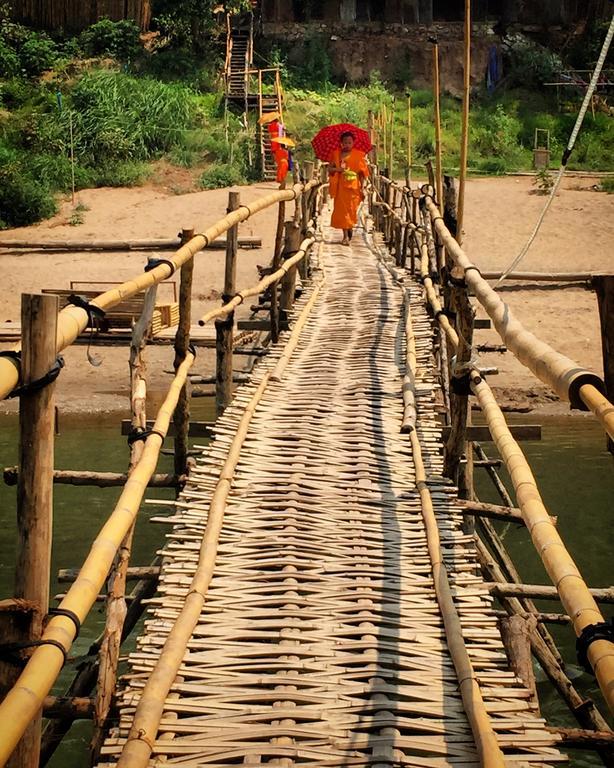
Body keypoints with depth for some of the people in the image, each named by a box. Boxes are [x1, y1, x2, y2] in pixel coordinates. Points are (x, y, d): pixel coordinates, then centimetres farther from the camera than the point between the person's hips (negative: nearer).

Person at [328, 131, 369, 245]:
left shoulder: (358, 155, 3)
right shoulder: (336, 154, 7)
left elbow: (362, 172, 1)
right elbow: (329, 168, 6)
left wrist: (362, 187, -5)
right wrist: (337, 169, -15)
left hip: (353, 187, -1)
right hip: (341, 187, 1)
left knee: (351, 210, 2)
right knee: (342, 210, -5)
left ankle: (350, 229, 26)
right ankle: (346, 236, -4)